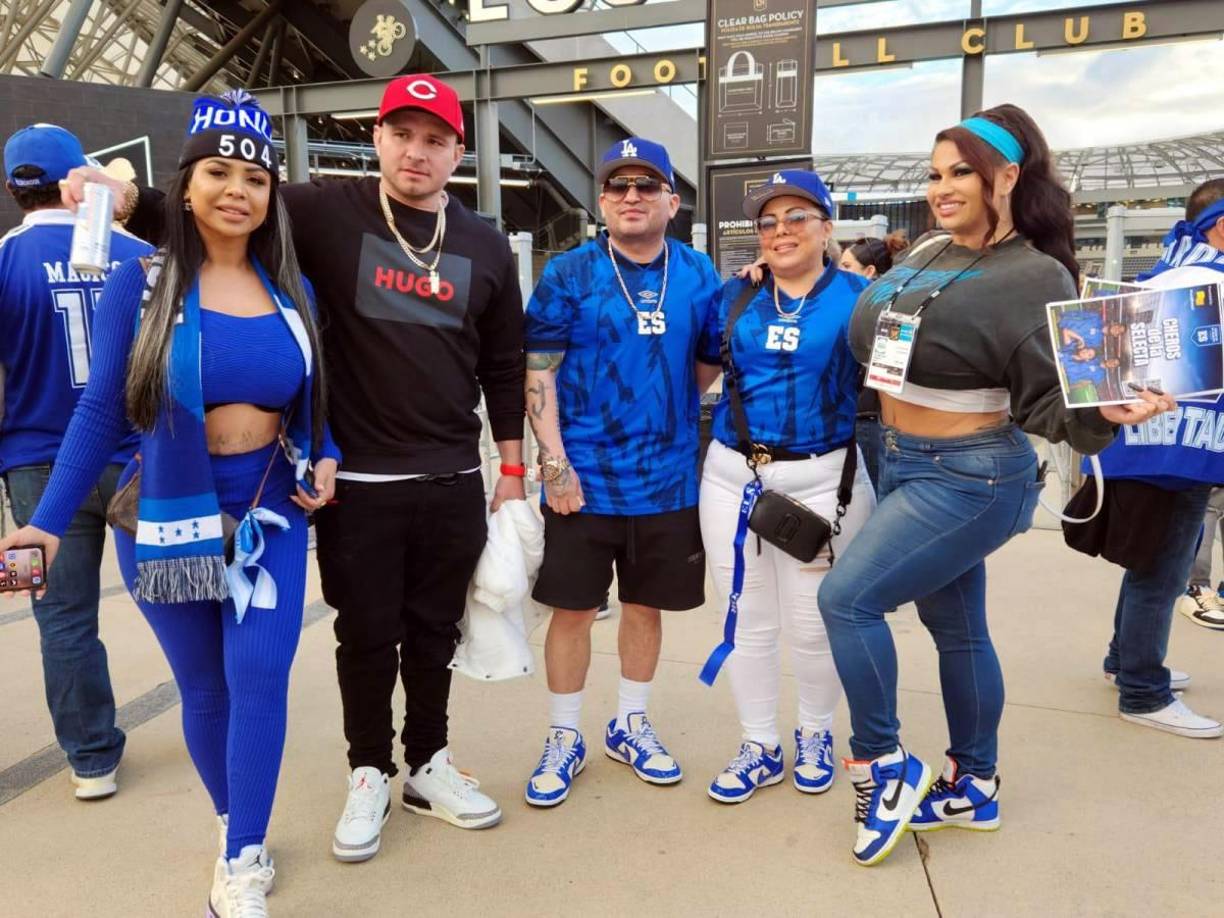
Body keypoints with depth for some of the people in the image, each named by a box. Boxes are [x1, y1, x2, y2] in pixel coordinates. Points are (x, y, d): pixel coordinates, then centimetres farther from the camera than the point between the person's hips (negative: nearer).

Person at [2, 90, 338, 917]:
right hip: (169, 514, -1)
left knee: (260, 670, -9)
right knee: (204, 686, 10)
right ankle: (239, 830, 34)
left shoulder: (293, 288, 3)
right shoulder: (141, 281, -5)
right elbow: (102, 407, -5)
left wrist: (326, 458, -8)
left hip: (272, 509, 1)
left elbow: (313, 397, 11)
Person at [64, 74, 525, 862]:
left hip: (453, 482, 2)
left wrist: (513, 473, 9)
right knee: (367, 634, 10)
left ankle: (429, 764, 35)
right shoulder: (327, 214, -3)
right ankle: (370, 774, 32)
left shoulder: (485, 247, 5)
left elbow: (504, 368, 9)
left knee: (433, 632, 15)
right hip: (357, 482, -2)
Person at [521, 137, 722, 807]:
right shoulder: (568, 275, -4)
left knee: (646, 605, 15)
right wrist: (554, 461, -14)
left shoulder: (698, 274, 5)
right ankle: (564, 738, 25)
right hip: (584, 479, -3)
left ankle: (630, 725, 35)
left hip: (669, 479, 3)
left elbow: (711, 359, 14)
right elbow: (537, 373, -7)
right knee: (573, 609, 6)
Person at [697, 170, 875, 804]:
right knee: (746, 620, 11)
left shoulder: (858, 297, -2)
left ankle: (816, 735, 35)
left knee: (812, 623, 8)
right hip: (732, 477, 3)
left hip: (822, 481, -3)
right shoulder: (734, 297, 8)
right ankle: (759, 746, 29)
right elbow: (704, 368, 19)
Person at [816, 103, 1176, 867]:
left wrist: (1105, 412, -33)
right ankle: (973, 789, 33)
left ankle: (885, 765, 6)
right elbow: (871, 336, 19)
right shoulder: (927, 254, 6)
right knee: (956, 627, 17)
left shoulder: (1036, 278, -14)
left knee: (847, 598, -14)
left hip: (970, 478, -8)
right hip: (904, 466, 8)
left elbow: (1047, 403, -15)